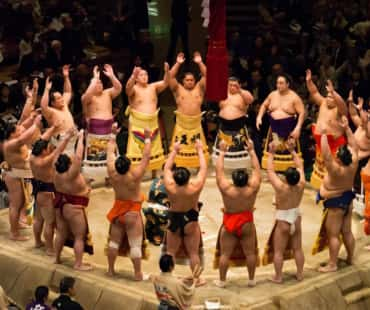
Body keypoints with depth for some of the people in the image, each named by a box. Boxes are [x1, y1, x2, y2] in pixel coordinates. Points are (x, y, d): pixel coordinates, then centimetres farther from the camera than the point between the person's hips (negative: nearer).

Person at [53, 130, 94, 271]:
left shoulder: (56, 172, -11)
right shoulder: (71, 175, -29)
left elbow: (57, 154, 0)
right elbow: (78, 157, -34)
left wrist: (67, 138, 1)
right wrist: (80, 139, -26)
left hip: (61, 205, 8)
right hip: (73, 208, -8)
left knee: (61, 233, 21)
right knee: (79, 236, 3)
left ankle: (57, 258, 32)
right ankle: (78, 264, 6)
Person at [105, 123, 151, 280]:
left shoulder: (112, 172, -16)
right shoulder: (135, 175, -27)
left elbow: (111, 151, -4)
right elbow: (146, 157, -21)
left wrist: (113, 134, 5)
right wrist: (147, 139, -15)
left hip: (118, 210, 5)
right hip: (132, 212, -5)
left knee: (114, 241, 17)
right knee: (135, 244, 2)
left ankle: (111, 269, 27)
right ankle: (138, 274, 5)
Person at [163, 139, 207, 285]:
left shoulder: (170, 187, -20)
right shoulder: (195, 187, -23)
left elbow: (167, 168, -4)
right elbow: (203, 168, -11)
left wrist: (174, 151, 6)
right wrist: (200, 150, 1)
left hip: (174, 220, 2)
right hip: (190, 221, -1)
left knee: (170, 252, 12)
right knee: (193, 253, 7)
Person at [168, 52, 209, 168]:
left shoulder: (199, 88, 9)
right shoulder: (178, 89, 5)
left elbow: (205, 75, 0)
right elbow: (171, 76, -6)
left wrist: (200, 62, -7)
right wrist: (178, 63, -11)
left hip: (196, 123, 2)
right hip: (181, 123, -2)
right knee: (180, 147, -2)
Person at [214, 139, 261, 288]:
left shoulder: (226, 189, -21)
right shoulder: (252, 189, -18)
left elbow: (219, 171, -12)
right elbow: (256, 169, -7)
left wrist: (222, 152, -3)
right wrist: (251, 151, 0)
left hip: (229, 224, -1)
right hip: (247, 224, 1)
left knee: (225, 254, 8)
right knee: (250, 253, 12)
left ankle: (222, 280, 15)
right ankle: (251, 279, 20)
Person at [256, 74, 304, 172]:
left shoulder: (294, 97, -7)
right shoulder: (273, 94, 7)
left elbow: (302, 113, -10)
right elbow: (264, 105, 22)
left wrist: (298, 127, -21)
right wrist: (259, 117, 7)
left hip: (288, 129, -5)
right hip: (274, 127, 5)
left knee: (287, 151, -7)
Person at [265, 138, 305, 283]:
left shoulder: (281, 187, -26)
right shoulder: (301, 185, -15)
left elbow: (270, 170, -16)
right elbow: (300, 166, -1)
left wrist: (271, 153, -7)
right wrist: (292, 150, 4)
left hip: (283, 221, -5)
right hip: (296, 218, 5)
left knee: (278, 251, 6)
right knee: (297, 249, 16)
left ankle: (278, 277, 13)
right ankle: (300, 274, 24)